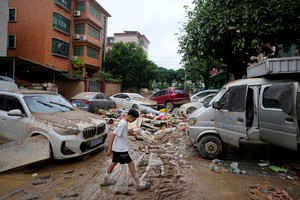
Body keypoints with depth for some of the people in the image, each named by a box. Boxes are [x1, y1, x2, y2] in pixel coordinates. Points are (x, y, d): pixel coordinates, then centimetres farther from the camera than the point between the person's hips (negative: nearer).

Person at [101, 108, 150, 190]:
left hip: (117, 148, 10)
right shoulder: (123, 123, -23)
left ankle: (106, 180, 36)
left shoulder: (125, 122, 6)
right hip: (121, 149, -10)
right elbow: (113, 135, -27)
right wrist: (109, 149, -27)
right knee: (131, 164, -2)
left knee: (114, 163, 21)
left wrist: (133, 134, 42)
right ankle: (140, 185, 6)